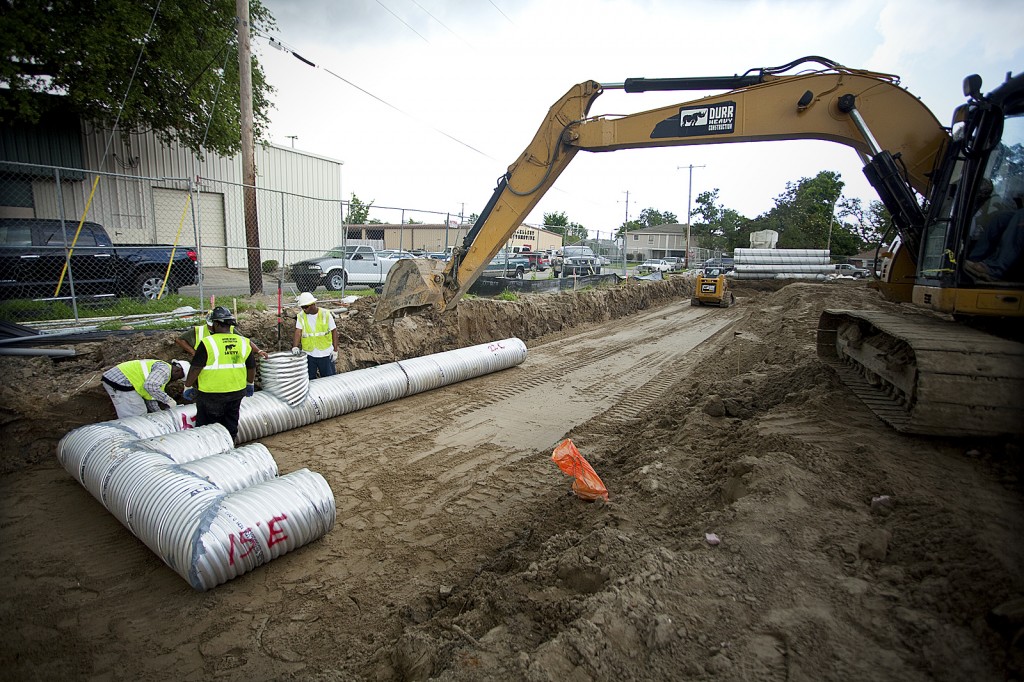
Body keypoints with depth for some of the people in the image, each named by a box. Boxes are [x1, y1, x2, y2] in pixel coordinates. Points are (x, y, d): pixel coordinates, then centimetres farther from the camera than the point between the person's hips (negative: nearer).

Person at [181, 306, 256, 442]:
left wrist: (188, 386, 0)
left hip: (211, 393, -4)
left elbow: (195, 368, -14)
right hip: (237, 391, 5)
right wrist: (250, 384, 23)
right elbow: (252, 367, 9)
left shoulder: (208, 343, -15)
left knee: (205, 425, 11)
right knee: (231, 421, 19)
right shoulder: (243, 342, 1)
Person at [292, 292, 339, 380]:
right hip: (308, 354, 2)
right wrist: (295, 346, -29)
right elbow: (298, 332, -12)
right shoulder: (300, 316, -3)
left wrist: (335, 350, -5)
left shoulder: (326, 314, -7)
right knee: (310, 379, 11)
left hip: (326, 354, -2)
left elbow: (334, 331, -3)